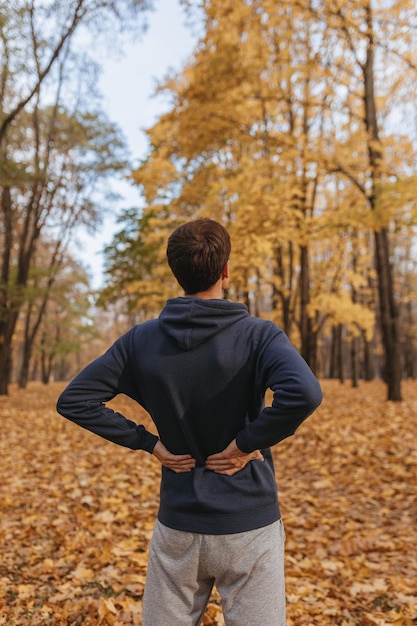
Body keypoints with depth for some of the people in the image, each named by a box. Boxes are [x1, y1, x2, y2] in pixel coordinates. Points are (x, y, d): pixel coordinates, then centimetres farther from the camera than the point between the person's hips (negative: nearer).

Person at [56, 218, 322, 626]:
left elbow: (73, 401, -4)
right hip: (249, 529, -2)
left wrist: (149, 442, -4)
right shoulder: (257, 336, -15)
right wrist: (246, 443, -18)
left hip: (177, 529, 3)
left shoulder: (141, 340, -5)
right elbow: (303, 393, -33)